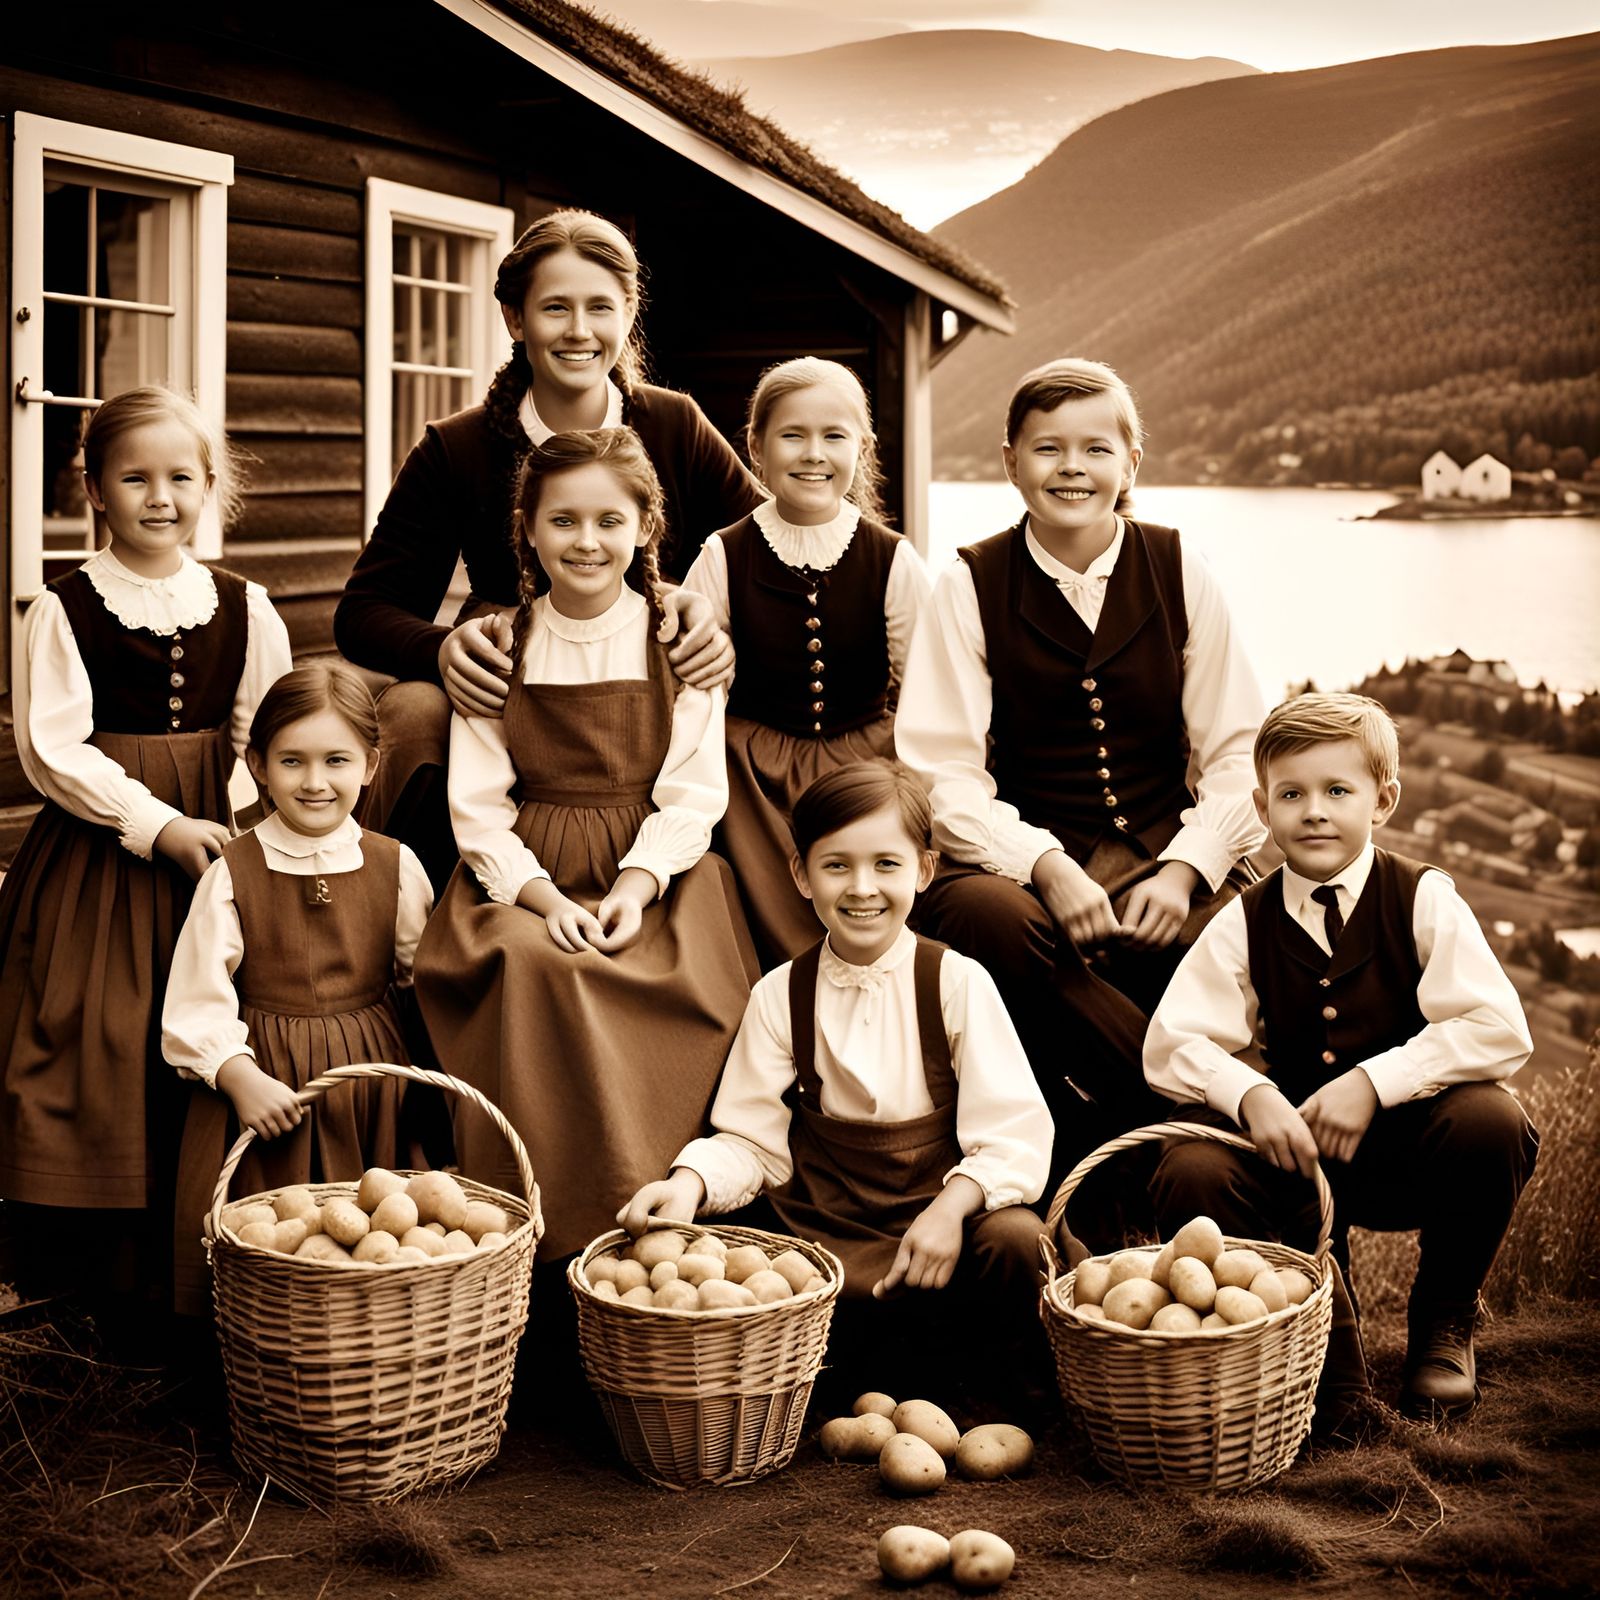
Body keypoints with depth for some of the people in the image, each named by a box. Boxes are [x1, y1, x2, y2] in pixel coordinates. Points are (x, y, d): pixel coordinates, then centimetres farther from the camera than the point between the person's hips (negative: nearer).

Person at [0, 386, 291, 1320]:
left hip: (214, 842, 3)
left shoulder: (244, 608, 5)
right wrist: (157, 824, -16)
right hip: (98, 850, -2)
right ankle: (97, 1260, 13)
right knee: (93, 1047, -1)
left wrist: (240, 824, -11)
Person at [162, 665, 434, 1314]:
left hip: (373, 1076, 2)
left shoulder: (396, 868, 1)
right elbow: (196, 1001, -6)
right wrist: (241, 1077, -19)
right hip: (264, 1079, -2)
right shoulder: (232, 874, -4)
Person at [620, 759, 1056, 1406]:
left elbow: (1012, 1130, -7)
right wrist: (691, 1181, -18)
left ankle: (1005, 1393, -3)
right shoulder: (781, 996, 4)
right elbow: (751, 1140, 3)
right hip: (827, 1227, 1)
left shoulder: (957, 982, -1)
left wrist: (952, 1207, -24)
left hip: (939, 1213, -1)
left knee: (1017, 1238, -34)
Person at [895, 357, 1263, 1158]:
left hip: (1159, 858, 1)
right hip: (1018, 859, -1)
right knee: (988, 916, -37)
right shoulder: (969, 585, 2)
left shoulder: (1177, 571, 7)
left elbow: (1235, 752, 5)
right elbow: (943, 770, -6)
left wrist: (1183, 870, -13)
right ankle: (1166, 1105, -20)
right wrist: (1046, 867, -22)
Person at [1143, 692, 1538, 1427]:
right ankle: (1322, 1331, 2)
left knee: (1493, 1123, -32)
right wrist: (1250, 1094, -27)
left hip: (1413, 1153, -1)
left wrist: (1373, 1081, -27)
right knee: (1190, 1172, -26)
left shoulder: (1424, 900, -8)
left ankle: (1443, 1327, -3)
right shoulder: (1244, 922, -3)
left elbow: (1500, 1031, -19)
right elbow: (1170, 1044, -8)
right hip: (1297, 1149, 1)